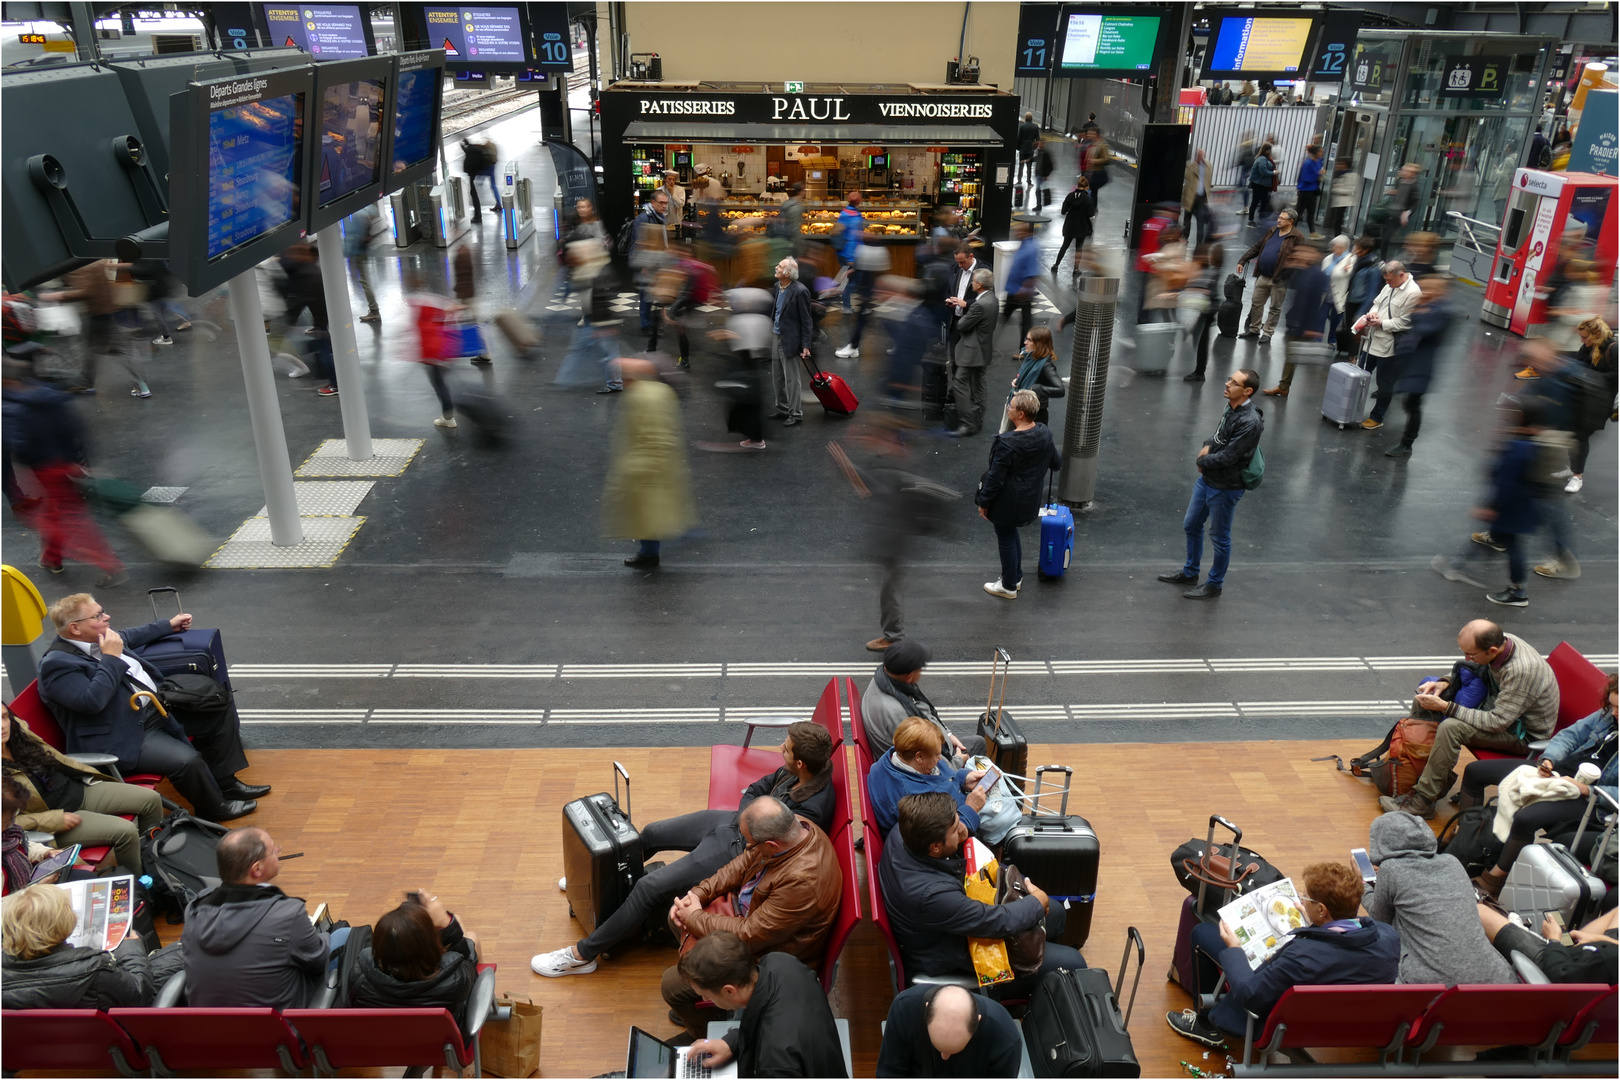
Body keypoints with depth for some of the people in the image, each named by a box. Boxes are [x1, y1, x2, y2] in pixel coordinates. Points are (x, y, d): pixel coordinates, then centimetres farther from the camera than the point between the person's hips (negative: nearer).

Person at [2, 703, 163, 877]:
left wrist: (89, 776, 9)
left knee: (151, 799, -2)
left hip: (79, 790, 7)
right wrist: (55, 820, -23)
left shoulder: (20, 732, 0)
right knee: (126, 831, -25)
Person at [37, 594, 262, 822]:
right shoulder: (57, 664, -18)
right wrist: (111, 658, -23)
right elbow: (92, 701, -31)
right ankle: (212, 808, 2)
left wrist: (169, 625, 35)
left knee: (219, 715, 7)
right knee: (187, 760, -27)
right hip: (124, 737, -10)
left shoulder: (96, 639, 8)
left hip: (156, 704, 10)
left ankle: (225, 784, 17)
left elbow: (128, 637, 31)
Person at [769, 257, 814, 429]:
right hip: (775, 338, 8)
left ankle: (796, 414, 12)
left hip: (789, 341, -8)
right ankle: (782, 409, 32)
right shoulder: (776, 286, 5)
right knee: (777, 378, 17)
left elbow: (807, 321, -15)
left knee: (791, 379, 1)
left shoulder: (800, 291, -18)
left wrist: (806, 346, -16)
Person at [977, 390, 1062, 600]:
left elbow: (995, 478, -23)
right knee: (1012, 535, 27)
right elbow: (1056, 463, 7)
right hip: (1029, 499, 7)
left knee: (1006, 540, 11)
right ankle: (1016, 576, 42)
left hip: (1007, 502, -7)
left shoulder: (1007, 443, -30)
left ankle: (1009, 587, 27)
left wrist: (984, 502, -10)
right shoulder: (1045, 434, -9)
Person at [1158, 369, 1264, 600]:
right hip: (1206, 479, 9)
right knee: (1191, 525, 22)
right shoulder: (1231, 407, 0)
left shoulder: (1249, 422, -28)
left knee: (1219, 538, 9)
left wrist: (1201, 460, -10)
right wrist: (1206, 447, -4)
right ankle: (1190, 573, 41)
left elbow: (1227, 457, -27)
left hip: (1225, 488, -9)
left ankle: (1215, 584, 29)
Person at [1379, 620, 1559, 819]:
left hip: (1526, 734, -9)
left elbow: (1497, 722, -32)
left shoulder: (1522, 671, -35)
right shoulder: (1500, 641, -11)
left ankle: (1422, 801, -19)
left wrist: (1445, 707, -31)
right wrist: (1444, 682, -10)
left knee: (1450, 728, -31)